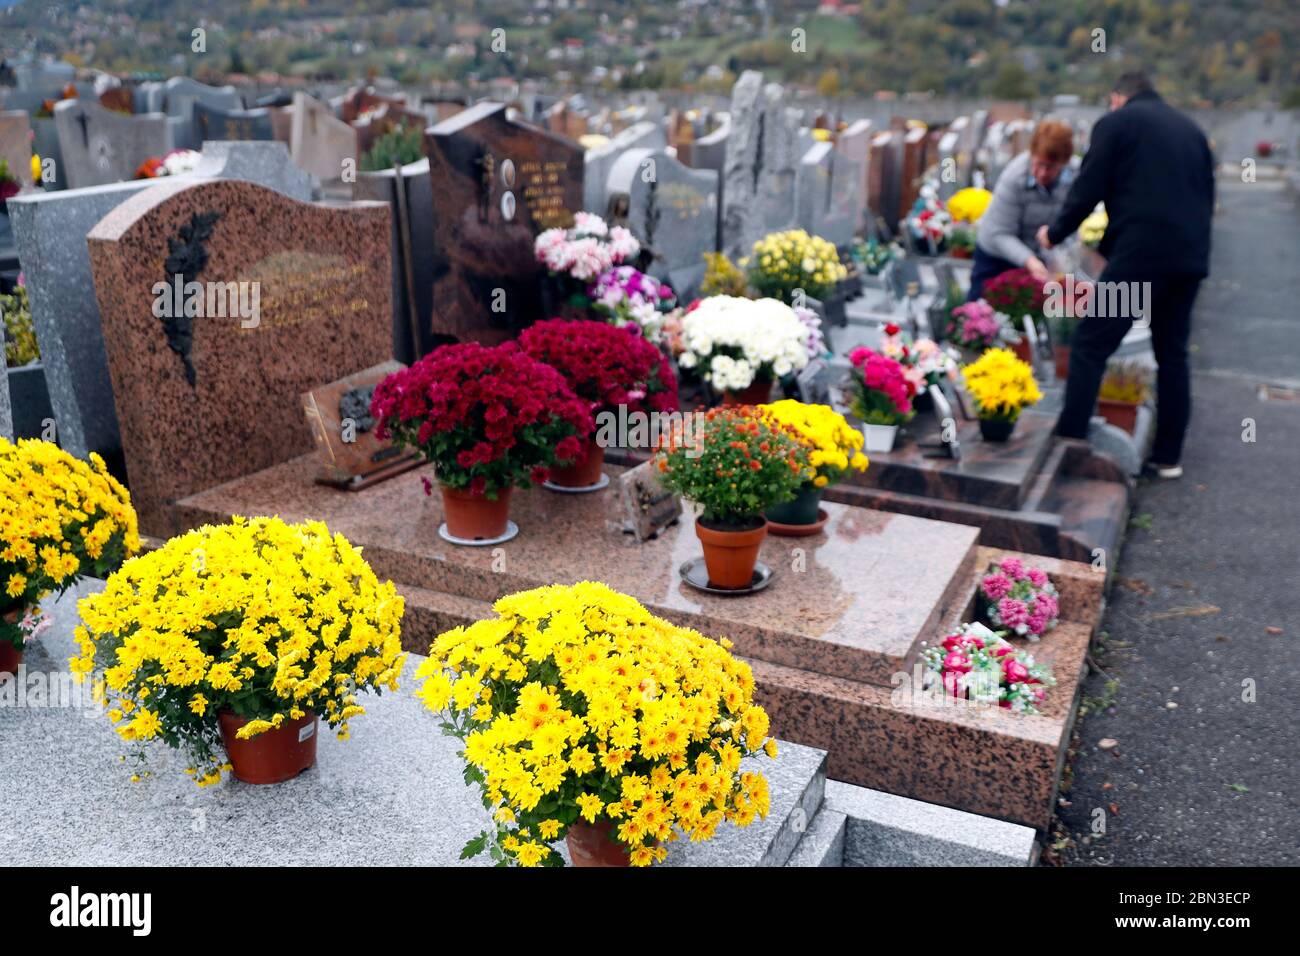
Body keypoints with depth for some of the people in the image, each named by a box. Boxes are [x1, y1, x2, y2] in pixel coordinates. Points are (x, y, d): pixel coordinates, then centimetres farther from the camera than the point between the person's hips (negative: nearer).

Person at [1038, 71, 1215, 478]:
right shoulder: (1192, 129, 21)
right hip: (1190, 258, 7)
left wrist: (1054, 233, 12)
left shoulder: (1116, 122, 2)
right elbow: (1206, 196, 22)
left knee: (1090, 347, -3)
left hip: (1139, 255, -7)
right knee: (1173, 354, 14)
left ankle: (1068, 443, -8)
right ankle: (1168, 456, 19)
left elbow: (1087, 191, -3)